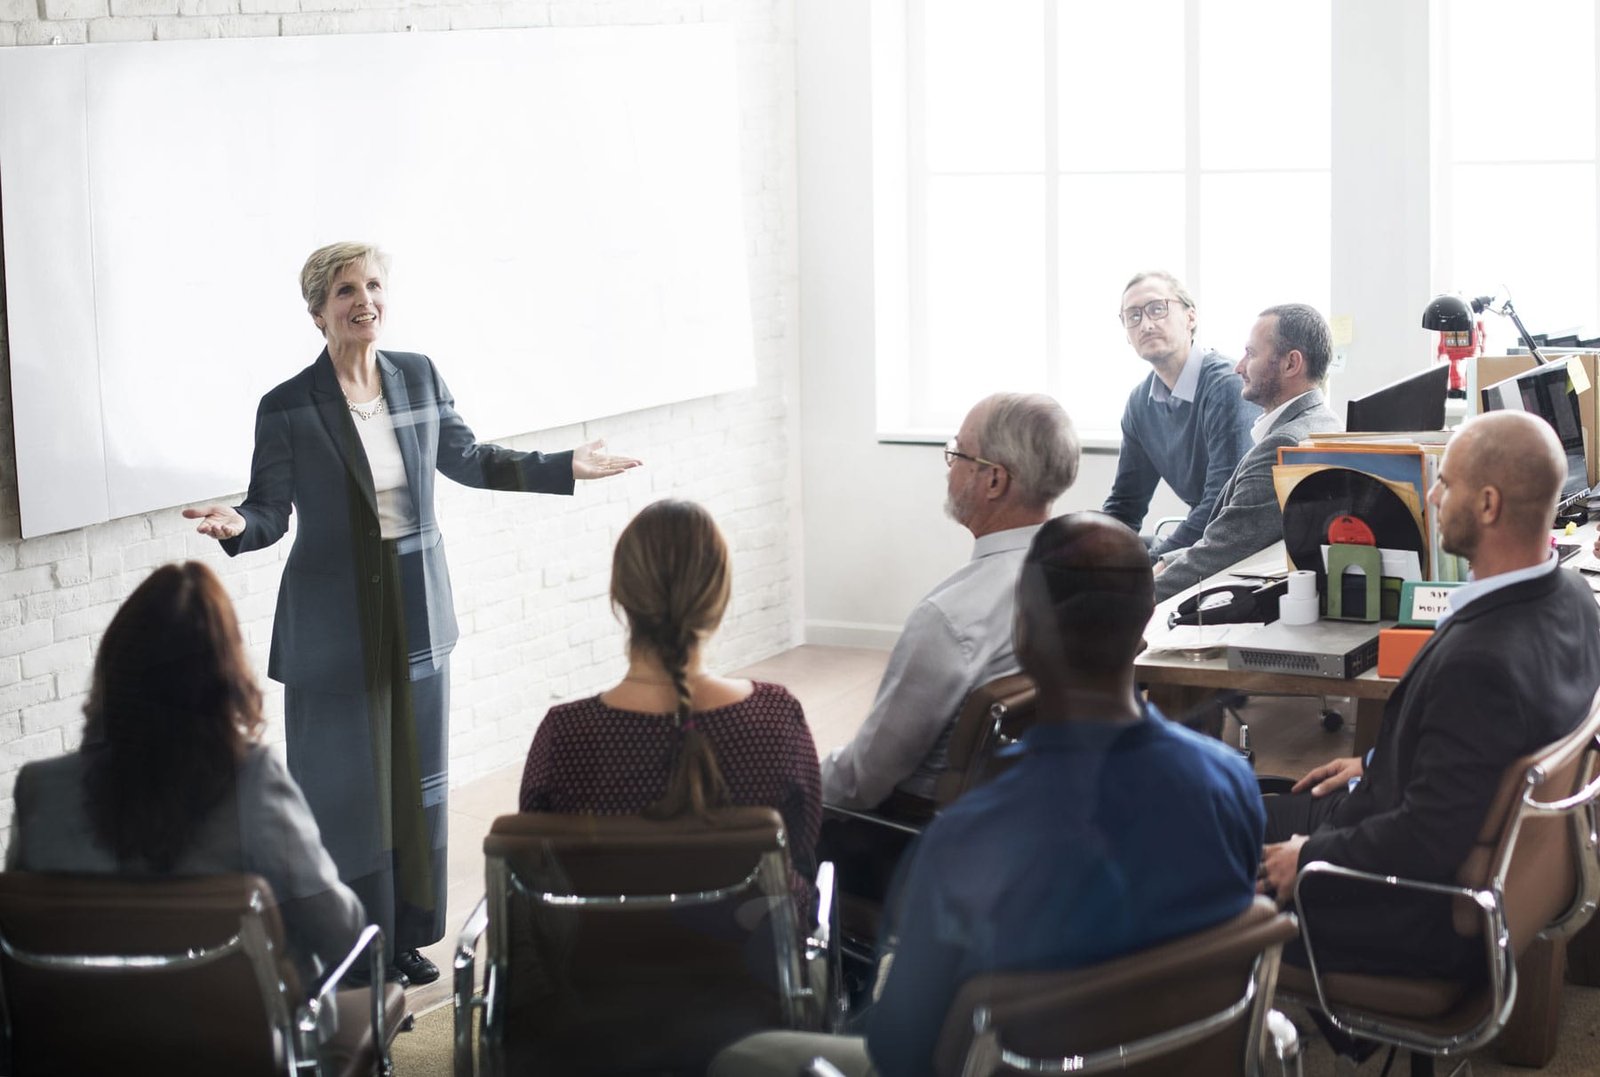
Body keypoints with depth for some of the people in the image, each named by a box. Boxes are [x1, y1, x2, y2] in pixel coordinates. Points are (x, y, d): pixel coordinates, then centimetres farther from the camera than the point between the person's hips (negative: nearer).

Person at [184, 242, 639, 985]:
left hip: (416, 615, 5)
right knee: (346, 791, 2)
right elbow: (269, 511, -6)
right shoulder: (288, 409, -11)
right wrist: (236, 526, -29)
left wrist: (564, 468, 11)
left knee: (416, 780, 13)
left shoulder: (418, 377, 1)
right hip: (336, 626, -4)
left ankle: (407, 937, 27)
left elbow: (466, 460, 14)